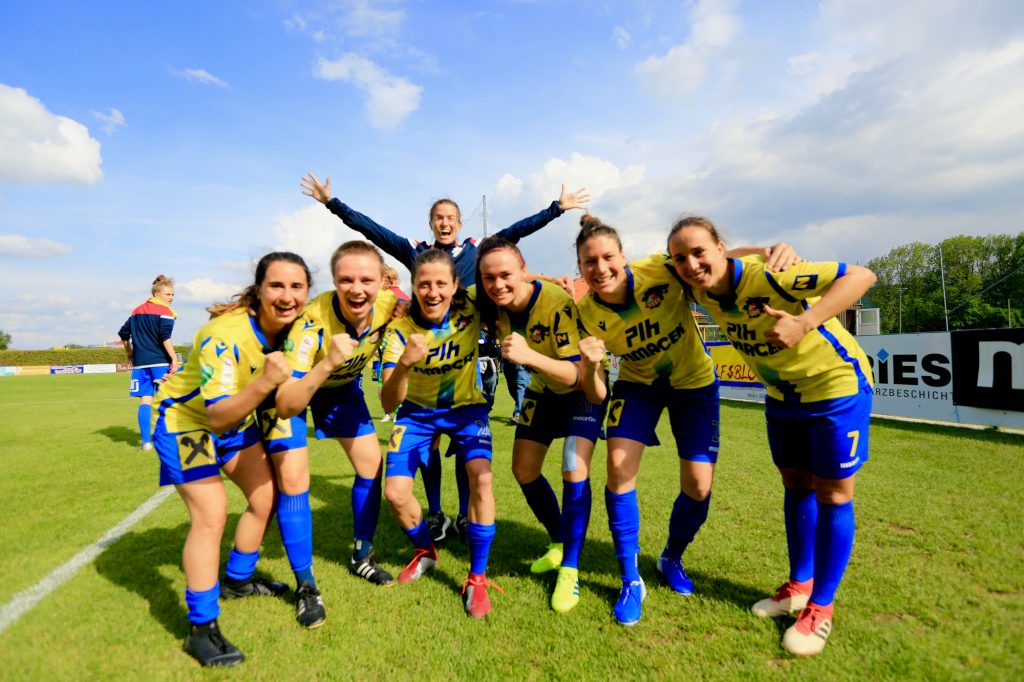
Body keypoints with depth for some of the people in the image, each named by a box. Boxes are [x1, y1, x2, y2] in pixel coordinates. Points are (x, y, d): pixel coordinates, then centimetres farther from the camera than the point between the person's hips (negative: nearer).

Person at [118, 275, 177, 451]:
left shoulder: (137, 311, 17)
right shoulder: (164, 311, -5)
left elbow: (123, 333, 20)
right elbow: (165, 337, -18)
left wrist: (130, 353, 31)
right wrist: (174, 358, -17)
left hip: (140, 363, 6)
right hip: (160, 361, -6)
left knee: (145, 400, 6)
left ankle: (146, 441, 6)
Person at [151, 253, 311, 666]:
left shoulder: (293, 325, -14)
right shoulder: (225, 335, -35)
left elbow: (289, 395, 5)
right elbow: (217, 415, -39)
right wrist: (264, 382, -52)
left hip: (236, 419, 7)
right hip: (186, 418, -7)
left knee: (265, 498, 10)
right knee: (211, 516, -14)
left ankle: (237, 580, 34)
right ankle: (201, 629, 2)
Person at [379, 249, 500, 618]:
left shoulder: (471, 309, -22)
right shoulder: (401, 328, -22)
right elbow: (389, 402, -25)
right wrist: (403, 364, -45)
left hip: (466, 407, -1)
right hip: (417, 411, 1)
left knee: (481, 477, -25)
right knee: (395, 492, -9)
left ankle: (477, 578, -5)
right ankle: (425, 551, 26)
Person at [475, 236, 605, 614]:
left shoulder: (556, 303, -35)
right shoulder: (491, 305, -18)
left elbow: (576, 372, -40)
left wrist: (529, 355, -55)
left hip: (584, 389, -6)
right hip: (542, 389, 6)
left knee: (574, 472, -19)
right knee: (524, 470, 7)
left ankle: (570, 569, -1)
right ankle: (559, 544, 30)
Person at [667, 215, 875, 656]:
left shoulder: (766, 276, -32)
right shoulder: (701, 289, -11)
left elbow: (861, 276, -35)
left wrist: (805, 323, -46)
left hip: (835, 385, -6)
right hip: (782, 392, 7)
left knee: (832, 494, 1)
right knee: (796, 486, 16)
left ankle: (821, 607, 15)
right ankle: (800, 585, 32)